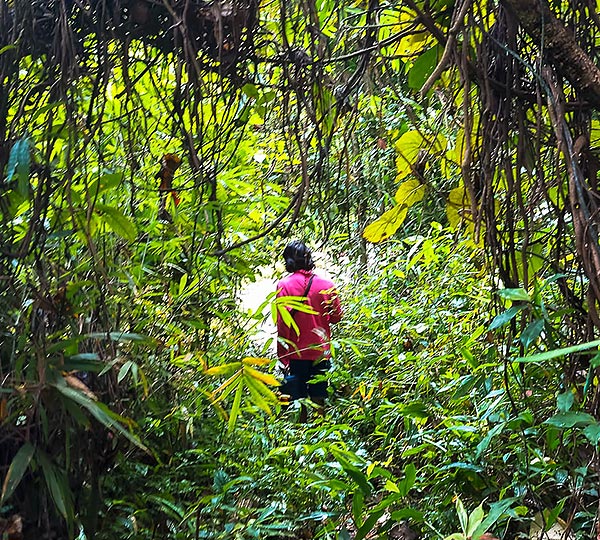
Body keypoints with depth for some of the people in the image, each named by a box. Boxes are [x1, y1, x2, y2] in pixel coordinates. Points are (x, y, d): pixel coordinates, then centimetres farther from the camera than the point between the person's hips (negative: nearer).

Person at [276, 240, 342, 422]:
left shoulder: (283, 285, -8)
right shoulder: (327, 285, -2)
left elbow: (282, 323, -10)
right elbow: (336, 317, 7)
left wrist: (282, 355, -5)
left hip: (296, 352, -1)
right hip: (320, 352, 2)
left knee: (298, 401, 7)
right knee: (318, 401, 10)